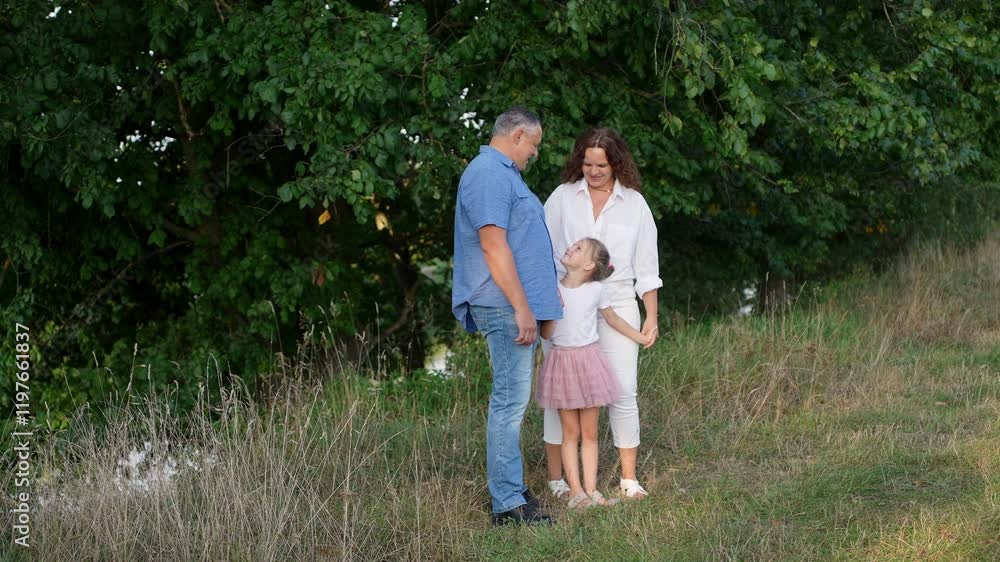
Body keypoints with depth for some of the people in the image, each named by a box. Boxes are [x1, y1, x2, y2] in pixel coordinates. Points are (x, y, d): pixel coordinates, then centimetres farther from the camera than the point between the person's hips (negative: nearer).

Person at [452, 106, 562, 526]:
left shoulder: (502, 173, 20)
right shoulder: (489, 175, -14)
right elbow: (493, 245, -21)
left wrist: (533, 302, 29)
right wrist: (521, 307, -22)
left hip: (519, 305, 11)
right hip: (507, 307, -11)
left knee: (512, 400, 14)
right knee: (510, 401, -9)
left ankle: (510, 490, 20)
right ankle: (508, 505, -8)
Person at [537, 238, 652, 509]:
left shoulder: (596, 290, -3)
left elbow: (612, 319, 14)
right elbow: (546, 334, -1)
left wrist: (641, 337, 22)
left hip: (588, 360, 0)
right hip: (562, 361, 0)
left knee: (589, 433, 5)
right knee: (570, 433, 3)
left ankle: (591, 489, 7)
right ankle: (575, 491, 2)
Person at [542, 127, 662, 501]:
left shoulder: (634, 203, 9)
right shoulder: (563, 197, 5)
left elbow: (646, 266, 11)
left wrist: (652, 316, 7)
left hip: (617, 304, 1)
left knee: (624, 392, -2)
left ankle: (629, 478, 6)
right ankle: (556, 478, 4)